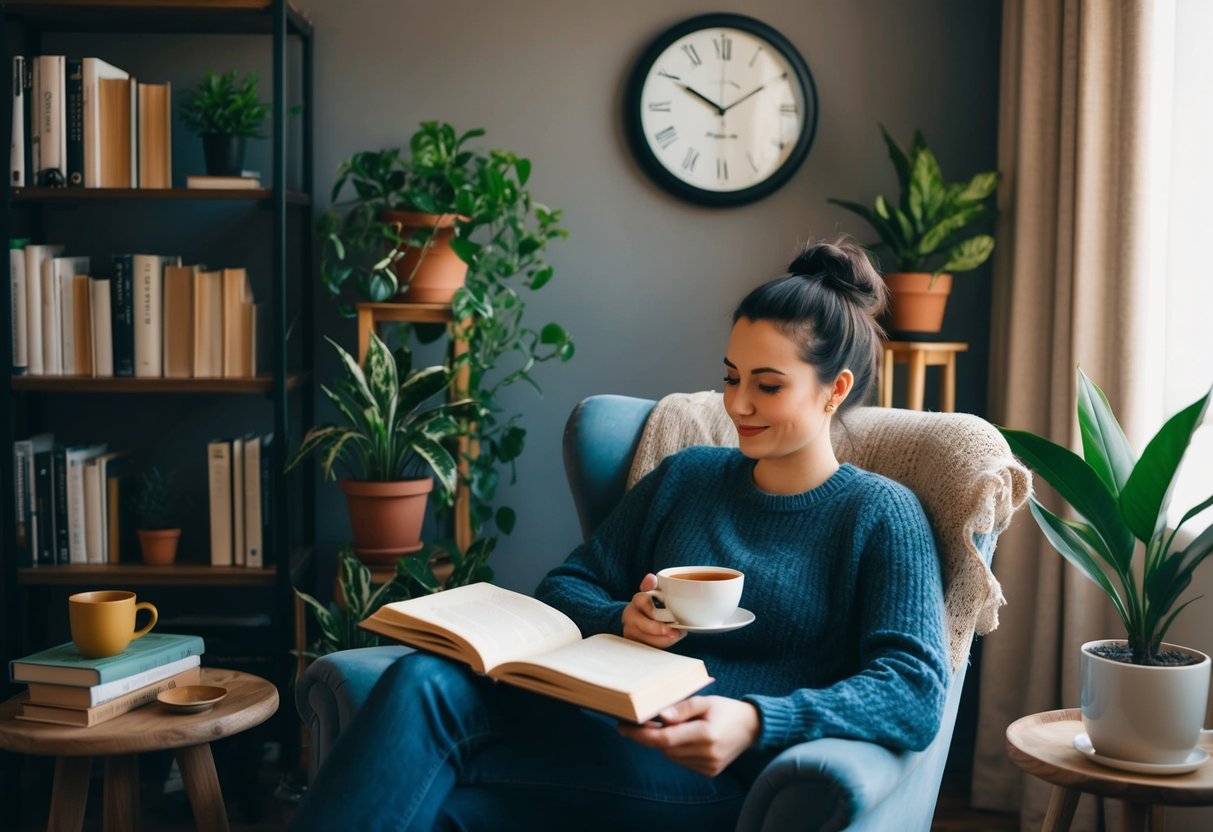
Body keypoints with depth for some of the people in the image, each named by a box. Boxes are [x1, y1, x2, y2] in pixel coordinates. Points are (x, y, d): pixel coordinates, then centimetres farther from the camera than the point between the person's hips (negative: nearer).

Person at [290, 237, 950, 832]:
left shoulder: (881, 514, 5)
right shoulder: (685, 477, 20)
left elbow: (915, 690, -8)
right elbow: (564, 585, 18)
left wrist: (757, 722, -24)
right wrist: (622, 621, -7)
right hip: (608, 726, 5)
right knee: (424, 682, -27)